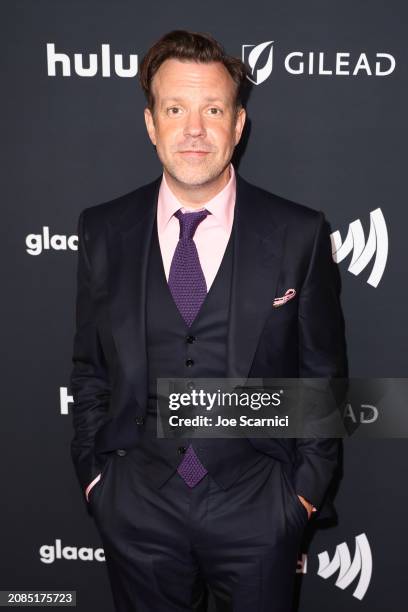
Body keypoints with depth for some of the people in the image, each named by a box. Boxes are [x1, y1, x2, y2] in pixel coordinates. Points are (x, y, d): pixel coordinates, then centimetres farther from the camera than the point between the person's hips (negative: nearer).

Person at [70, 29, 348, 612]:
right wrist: (93, 474, 3)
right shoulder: (103, 230, -2)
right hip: (136, 507, 2)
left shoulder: (300, 233, -8)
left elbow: (323, 373, -1)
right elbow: (89, 368, 5)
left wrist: (308, 488, -1)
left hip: (258, 506, -1)